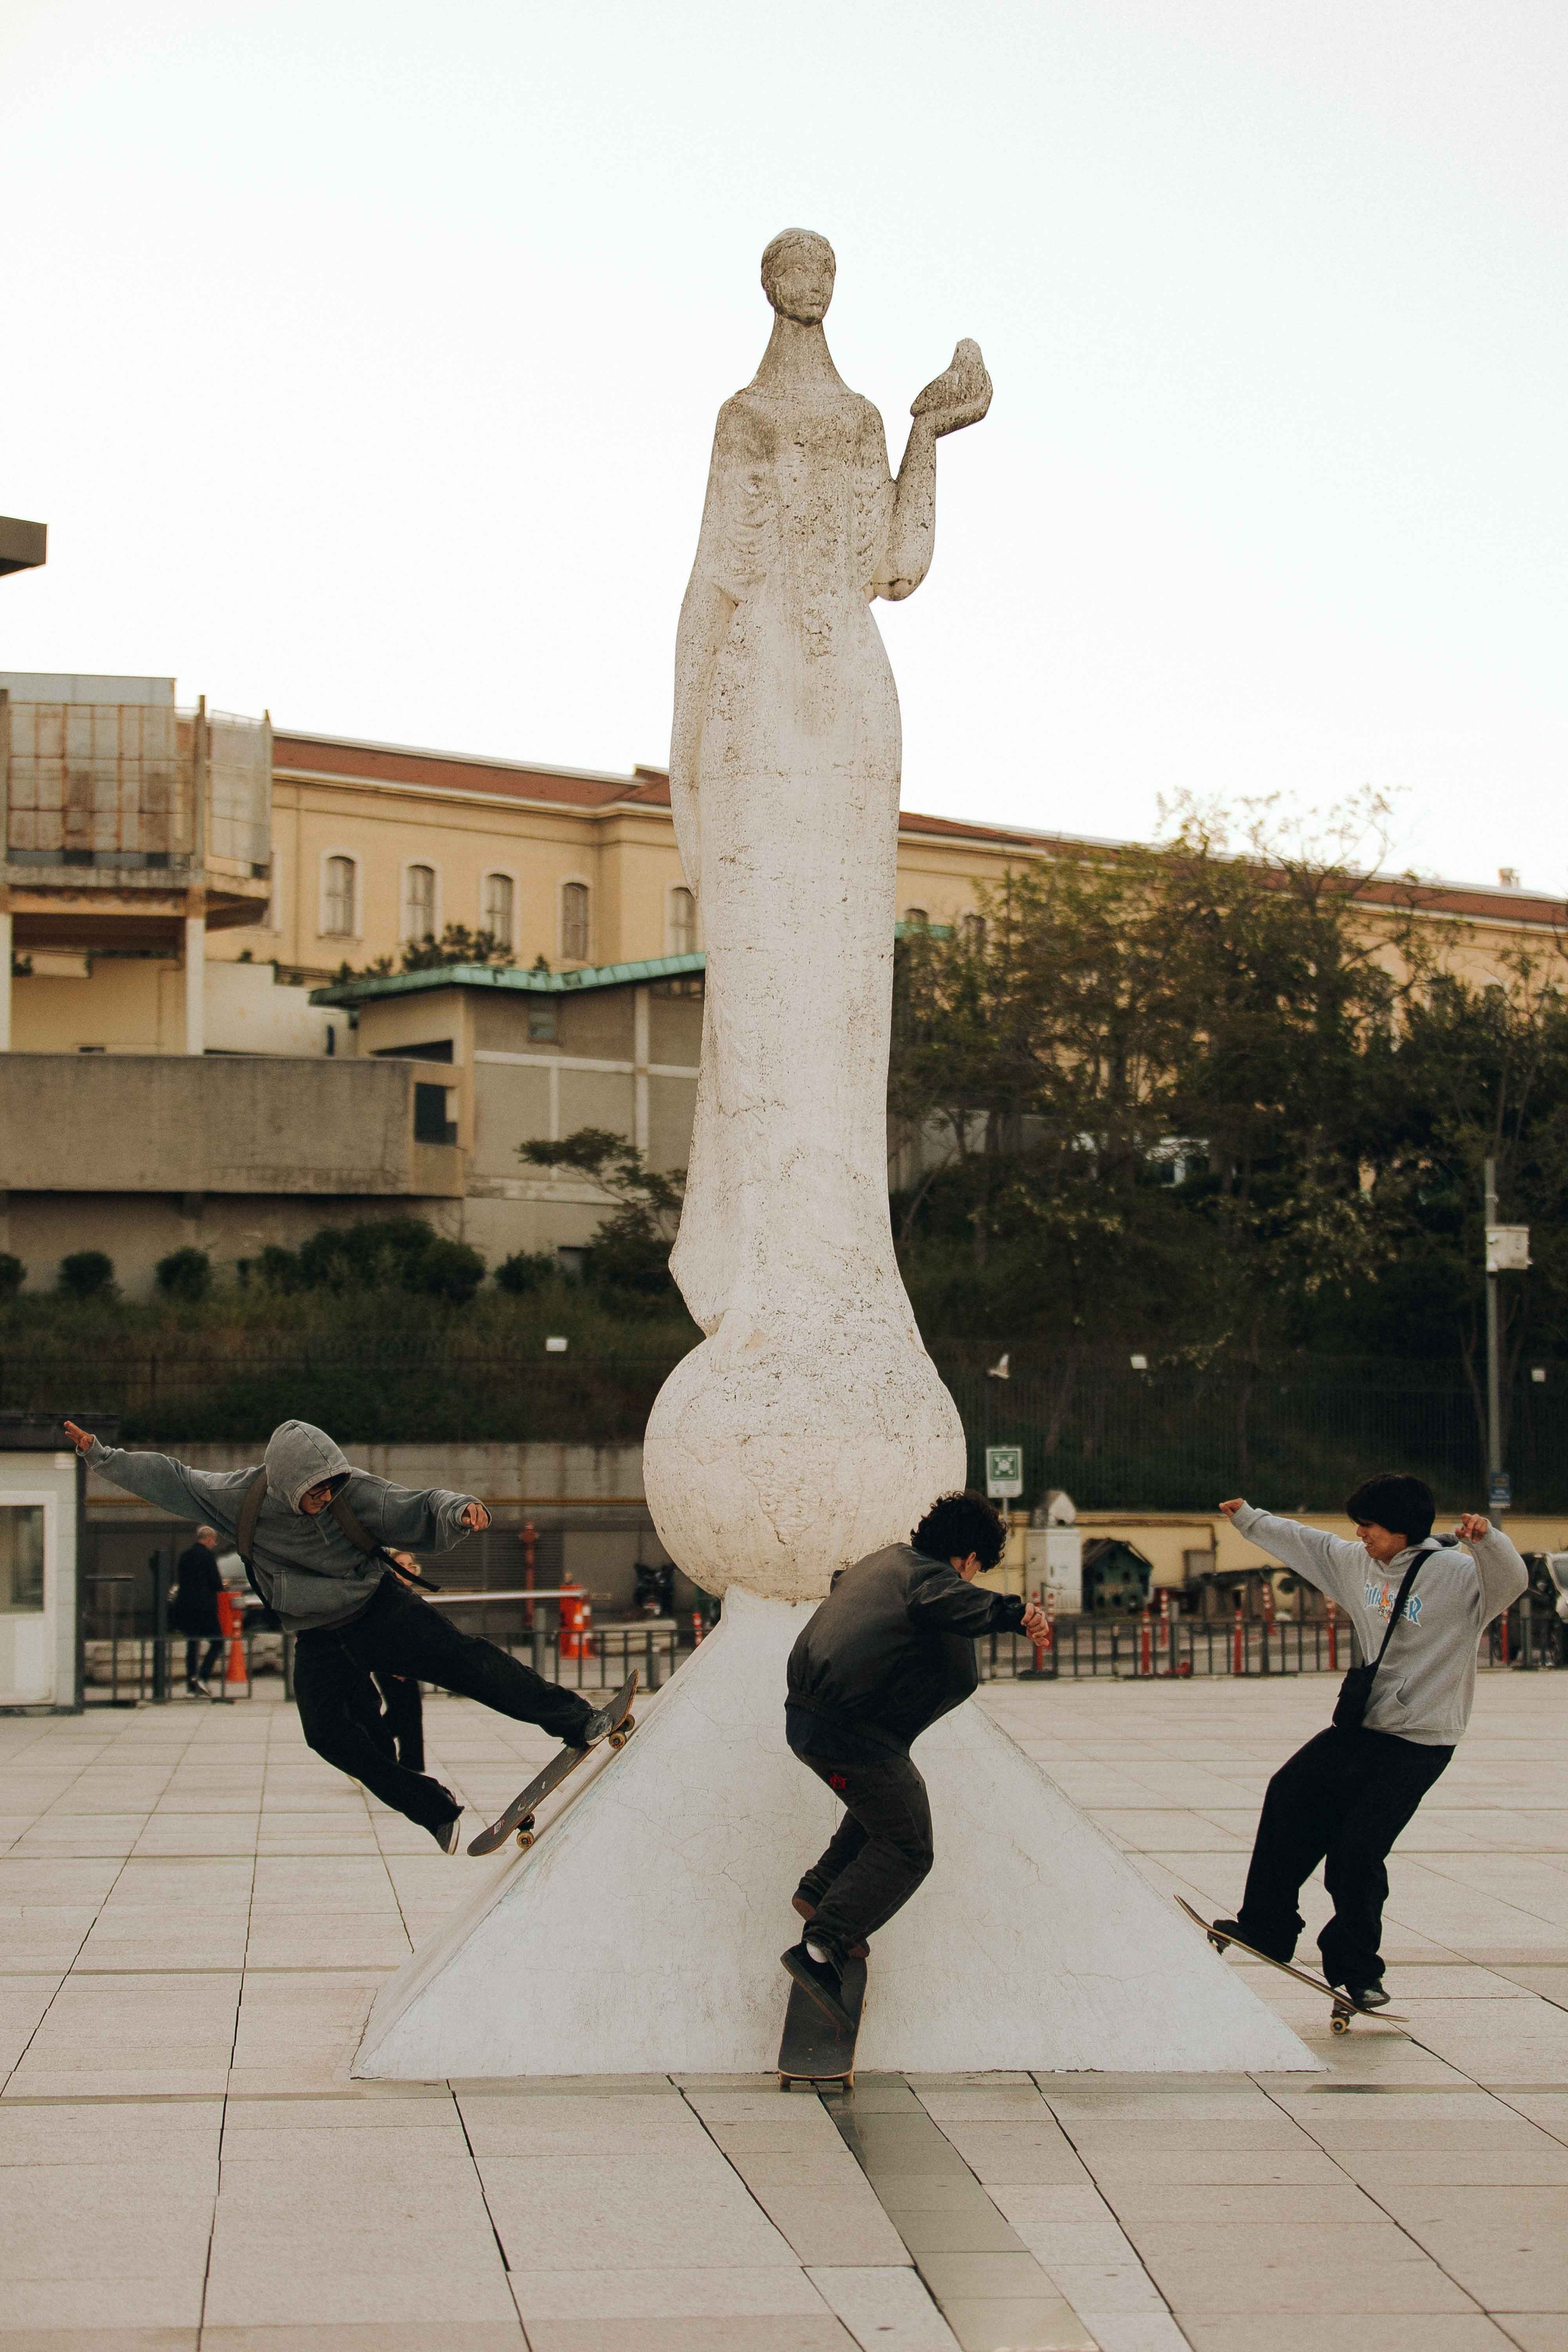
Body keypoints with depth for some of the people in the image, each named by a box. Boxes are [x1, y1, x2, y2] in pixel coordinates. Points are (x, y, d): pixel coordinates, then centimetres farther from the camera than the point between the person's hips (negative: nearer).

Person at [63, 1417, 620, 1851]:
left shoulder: (353, 1492, -17)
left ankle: (575, 1720, -21)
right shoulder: (240, 1498, -12)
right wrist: (101, 1455, -1)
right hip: (320, 1641, 2)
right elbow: (170, 1479, 1)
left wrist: (459, 1511, -37)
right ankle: (435, 1809, -8)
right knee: (329, 1732, -18)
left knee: (460, 1657, -22)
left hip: (384, 1612, -2)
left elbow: (420, 1513, -15)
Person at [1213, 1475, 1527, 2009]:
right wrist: (1249, 1519, 34)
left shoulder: (1458, 1574, -15)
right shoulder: (1357, 1563, 8)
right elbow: (1302, 1542, 23)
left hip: (1418, 1743, -7)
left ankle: (1355, 1969, 8)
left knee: (1358, 1849, -11)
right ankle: (1267, 1927, 12)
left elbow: (1511, 1580, -31)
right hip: (1359, 1726, 7)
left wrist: (1487, 1541, -50)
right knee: (1290, 1796, -1)